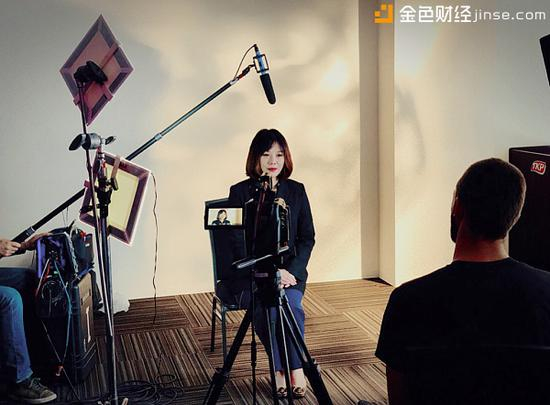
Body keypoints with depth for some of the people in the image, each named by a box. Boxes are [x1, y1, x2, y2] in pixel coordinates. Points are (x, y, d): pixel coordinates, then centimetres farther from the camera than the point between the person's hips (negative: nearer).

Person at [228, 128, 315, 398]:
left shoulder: (296, 190, 7)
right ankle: (282, 369, -10)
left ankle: (289, 368, -13)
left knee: (290, 304, -29)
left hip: (291, 269, 2)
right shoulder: (240, 192, -1)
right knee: (266, 307, -30)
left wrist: (291, 271, -10)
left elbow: (307, 238, 6)